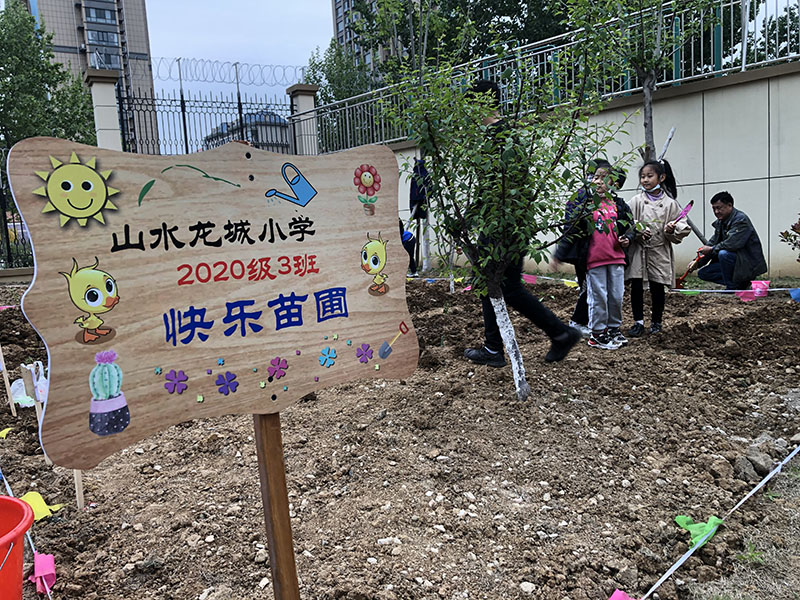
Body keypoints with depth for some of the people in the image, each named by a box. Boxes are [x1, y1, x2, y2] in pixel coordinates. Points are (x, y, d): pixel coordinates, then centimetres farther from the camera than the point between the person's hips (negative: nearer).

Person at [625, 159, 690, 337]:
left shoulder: (670, 203, 2)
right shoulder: (636, 201, 2)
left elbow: (682, 228, 6)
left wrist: (672, 230, -14)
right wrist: (638, 232, -19)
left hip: (660, 251, 0)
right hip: (638, 250, 0)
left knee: (657, 288, 6)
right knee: (636, 287, -1)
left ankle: (656, 322, 22)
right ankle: (639, 322, 10)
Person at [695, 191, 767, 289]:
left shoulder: (741, 220, -17)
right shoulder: (720, 222, 10)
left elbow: (731, 244, -30)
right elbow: (712, 243, 9)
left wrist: (711, 249, -19)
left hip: (750, 263, -9)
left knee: (723, 254, -36)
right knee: (702, 273, 2)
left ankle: (732, 287, -18)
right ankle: (740, 283, 4)